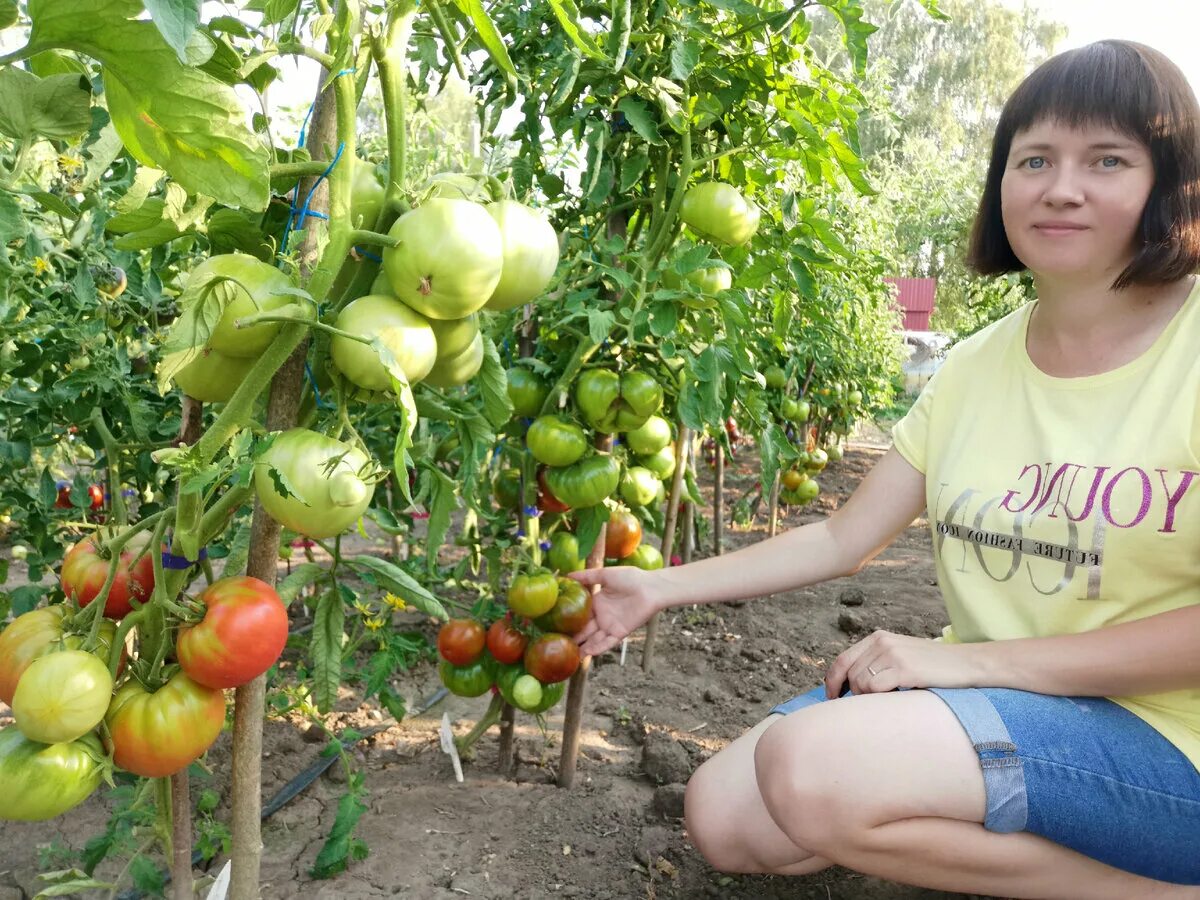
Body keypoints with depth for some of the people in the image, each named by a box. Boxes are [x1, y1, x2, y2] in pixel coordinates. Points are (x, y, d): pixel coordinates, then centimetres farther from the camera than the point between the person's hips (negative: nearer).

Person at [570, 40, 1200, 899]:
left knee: (809, 769, -28)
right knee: (727, 819, -9)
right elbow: (840, 540, 7)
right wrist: (657, 589, 3)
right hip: (986, 701, 6)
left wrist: (969, 659, -20)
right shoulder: (975, 369, 5)